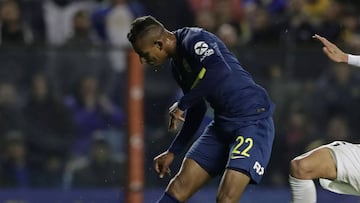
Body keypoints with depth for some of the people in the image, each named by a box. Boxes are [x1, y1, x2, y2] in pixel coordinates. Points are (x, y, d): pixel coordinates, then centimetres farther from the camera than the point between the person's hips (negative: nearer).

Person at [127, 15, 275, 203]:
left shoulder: (195, 39, -15)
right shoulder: (177, 64, 13)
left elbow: (220, 71, -35)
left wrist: (182, 105, -24)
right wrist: (172, 152, 24)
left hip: (253, 119, -9)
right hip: (222, 122, 9)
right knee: (179, 186, 2)